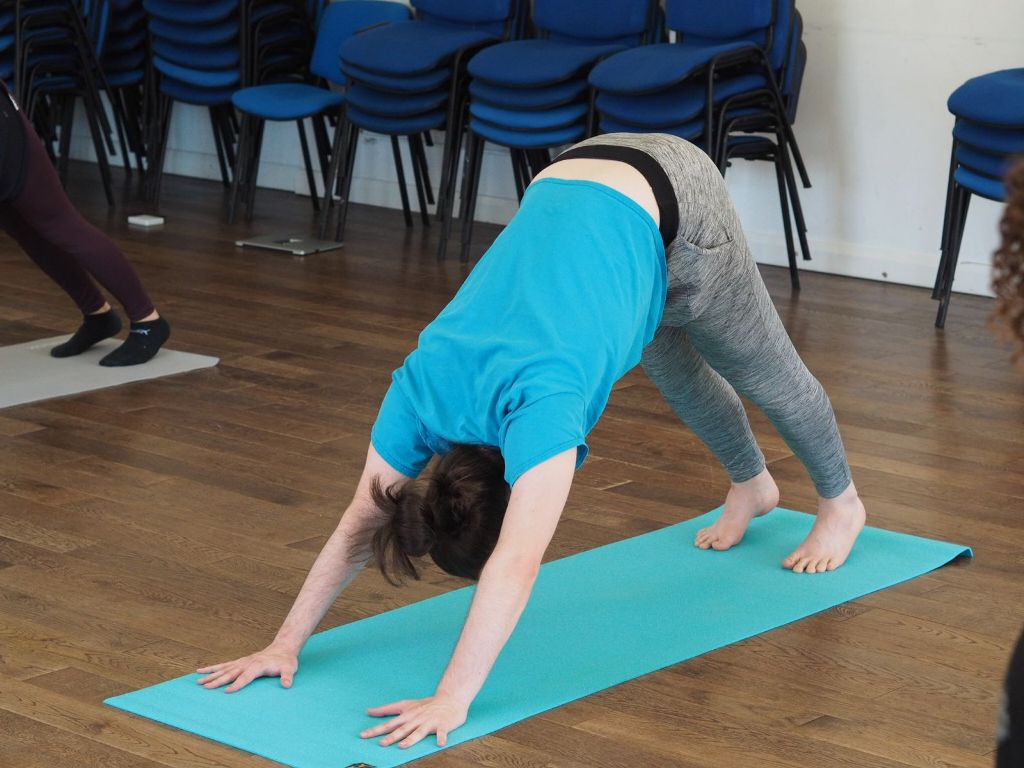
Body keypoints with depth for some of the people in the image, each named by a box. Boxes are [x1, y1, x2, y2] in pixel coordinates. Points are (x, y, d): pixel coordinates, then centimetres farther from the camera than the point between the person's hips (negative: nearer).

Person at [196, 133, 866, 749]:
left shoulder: (539, 399, -38)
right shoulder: (423, 389, -21)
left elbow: (517, 563, -45)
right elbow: (363, 522, -14)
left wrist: (451, 701, -49)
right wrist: (285, 645, -17)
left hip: (671, 203, -5)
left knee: (763, 370, 20)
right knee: (678, 375, 28)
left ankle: (841, 502, 47)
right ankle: (751, 484, 57)